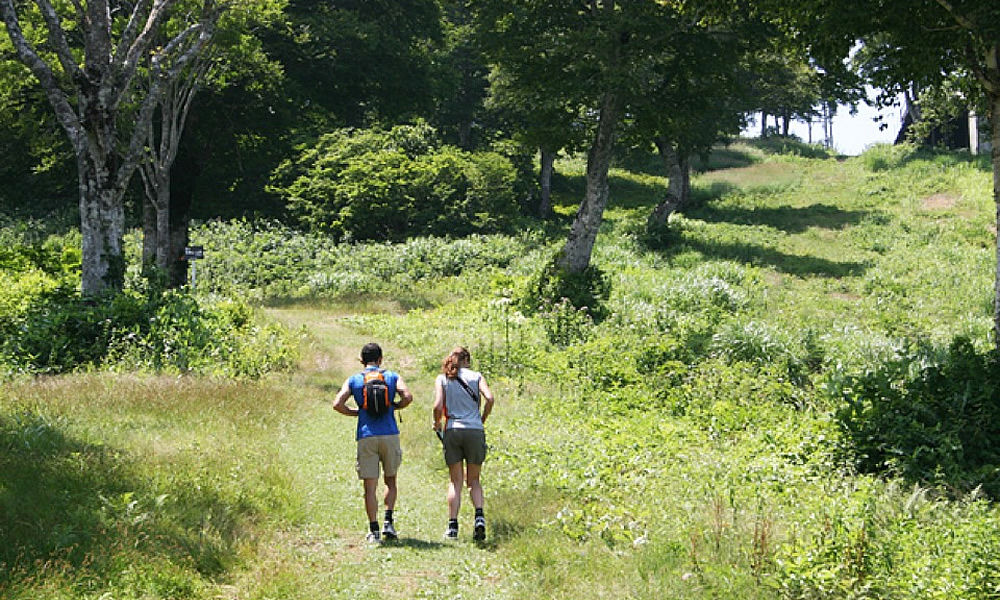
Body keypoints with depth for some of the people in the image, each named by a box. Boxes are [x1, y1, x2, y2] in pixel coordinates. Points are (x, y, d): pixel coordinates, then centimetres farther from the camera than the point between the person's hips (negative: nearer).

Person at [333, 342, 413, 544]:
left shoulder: (353, 380, 10)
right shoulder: (392, 376, 8)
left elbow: (338, 404, -2)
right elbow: (408, 396, -7)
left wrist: (355, 412, 14)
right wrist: (394, 406, 11)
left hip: (366, 436, 0)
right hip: (390, 435, 0)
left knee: (370, 487, 2)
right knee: (390, 481, 16)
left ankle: (374, 531, 0)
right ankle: (388, 522, 4)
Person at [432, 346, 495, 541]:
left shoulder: (442, 379, 7)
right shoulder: (476, 376, 8)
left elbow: (438, 406, -5)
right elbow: (489, 398, -7)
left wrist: (437, 423, 12)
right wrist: (482, 420, 7)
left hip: (452, 430, 0)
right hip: (475, 431, 0)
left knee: (455, 481, 7)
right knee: (473, 480, 11)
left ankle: (452, 526, 1)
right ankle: (479, 516, -11)